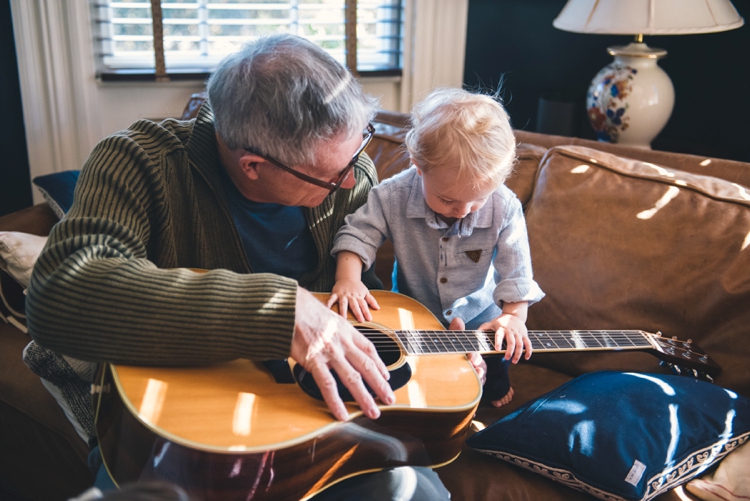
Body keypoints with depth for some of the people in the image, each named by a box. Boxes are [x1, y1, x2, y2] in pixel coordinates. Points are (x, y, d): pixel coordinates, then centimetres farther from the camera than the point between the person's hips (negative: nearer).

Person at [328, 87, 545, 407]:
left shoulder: (504, 208, -20)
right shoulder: (395, 196, -23)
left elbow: (515, 272, -16)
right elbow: (359, 233, -16)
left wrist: (514, 316, -29)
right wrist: (348, 278, -32)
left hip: (479, 317, 1)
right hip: (413, 314, 0)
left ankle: (484, 372, 21)